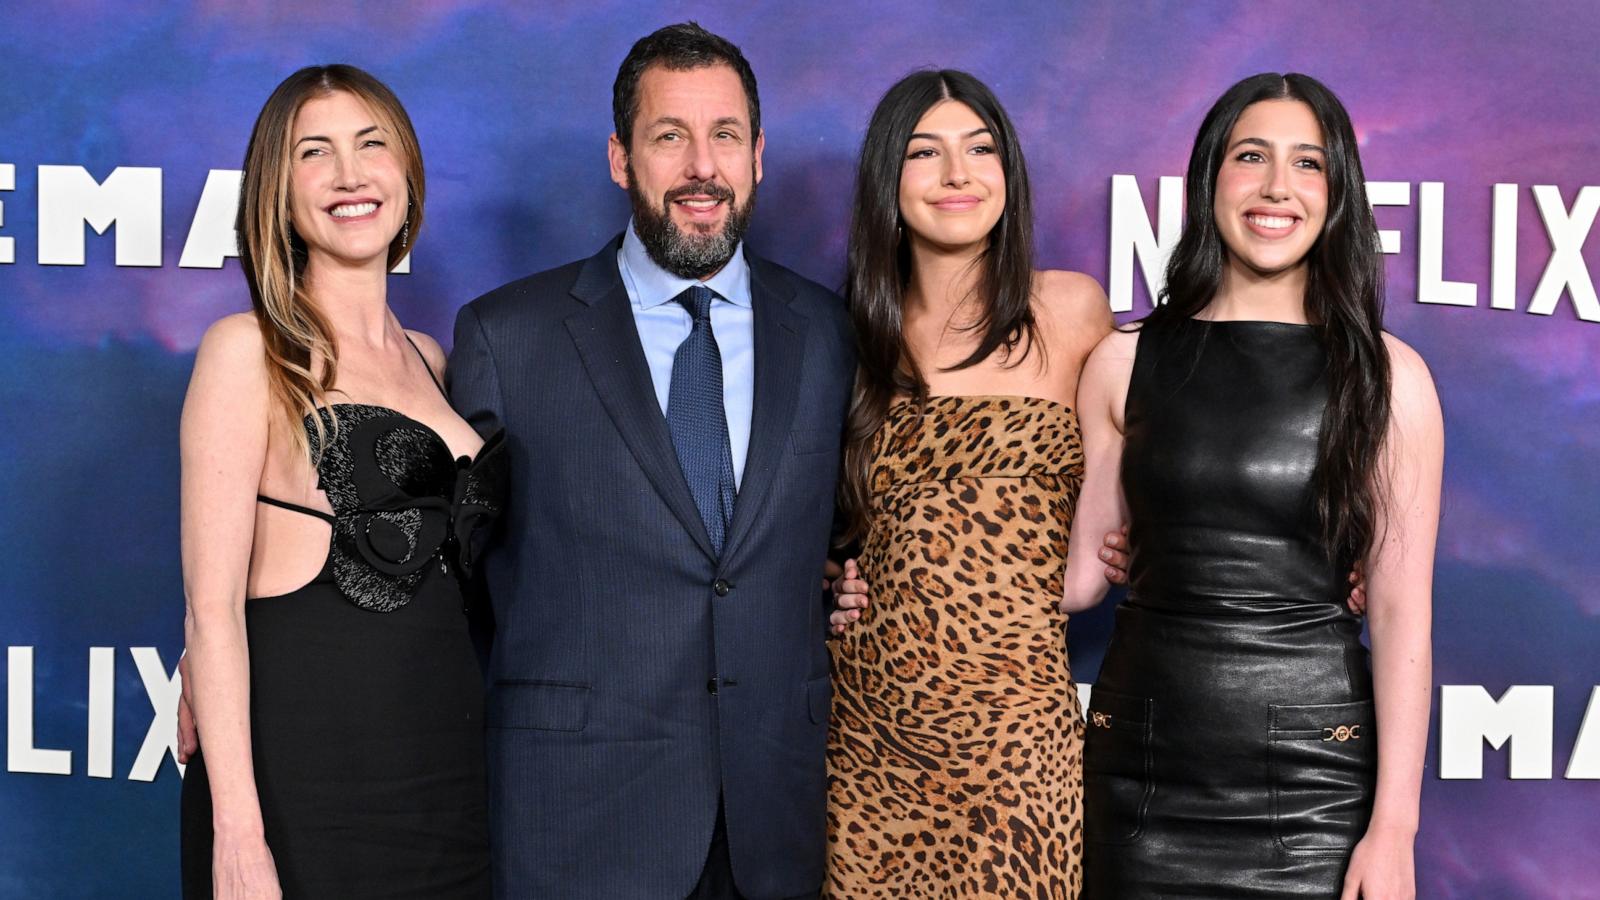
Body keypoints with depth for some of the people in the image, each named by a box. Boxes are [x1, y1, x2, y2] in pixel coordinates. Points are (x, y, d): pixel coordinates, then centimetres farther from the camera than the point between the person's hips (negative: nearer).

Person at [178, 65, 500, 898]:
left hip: (449, 766, 6)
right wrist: (237, 833, -17)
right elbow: (212, 610, -10)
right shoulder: (247, 350, -5)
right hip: (304, 768, -5)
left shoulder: (427, 360, 13)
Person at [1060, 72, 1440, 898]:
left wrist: (1393, 829, -8)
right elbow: (1083, 569, 7)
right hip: (1143, 764, 2)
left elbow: (1400, 612, -5)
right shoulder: (1125, 363, 3)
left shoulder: (1386, 377, -2)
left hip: (1315, 776, -1)